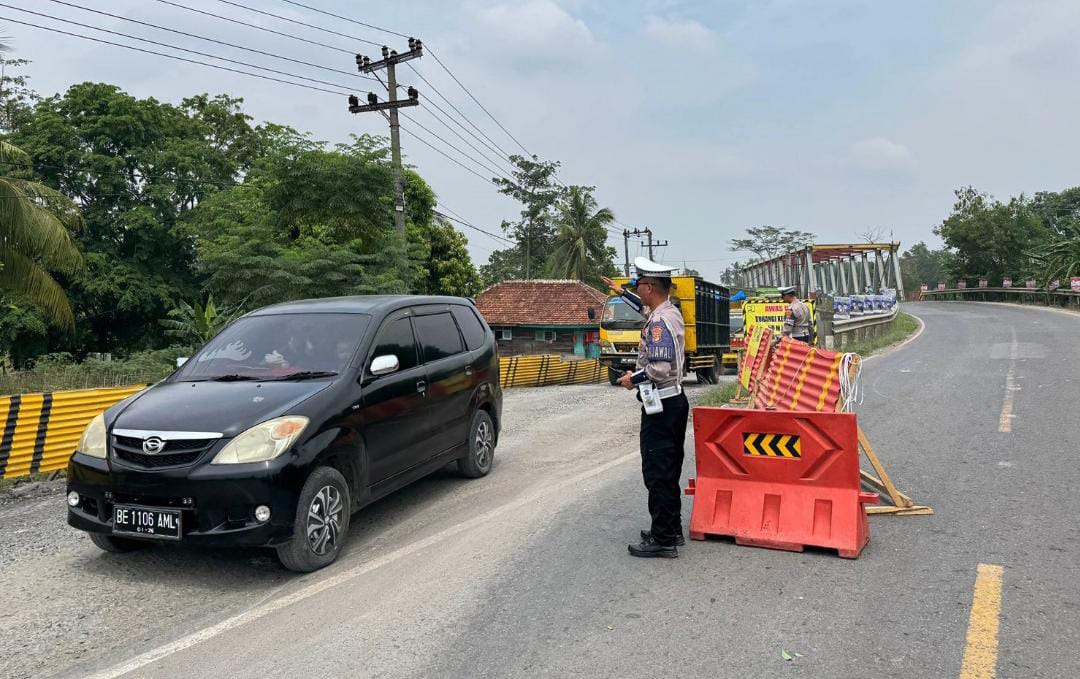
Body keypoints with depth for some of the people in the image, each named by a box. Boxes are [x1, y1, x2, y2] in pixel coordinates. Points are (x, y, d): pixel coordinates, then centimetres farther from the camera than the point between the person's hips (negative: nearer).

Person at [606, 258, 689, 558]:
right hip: (675, 399, 10)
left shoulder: (658, 322, -20)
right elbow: (647, 306, 34)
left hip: (660, 406, -10)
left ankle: (663, 540, 2)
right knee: (669, 472, 17)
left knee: (657, 474, -4)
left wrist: (632, 379, -11)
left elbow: (659, 369, -27)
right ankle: (671, 530, 27)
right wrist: (622, 294, 43)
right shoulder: (672, 312, 10)